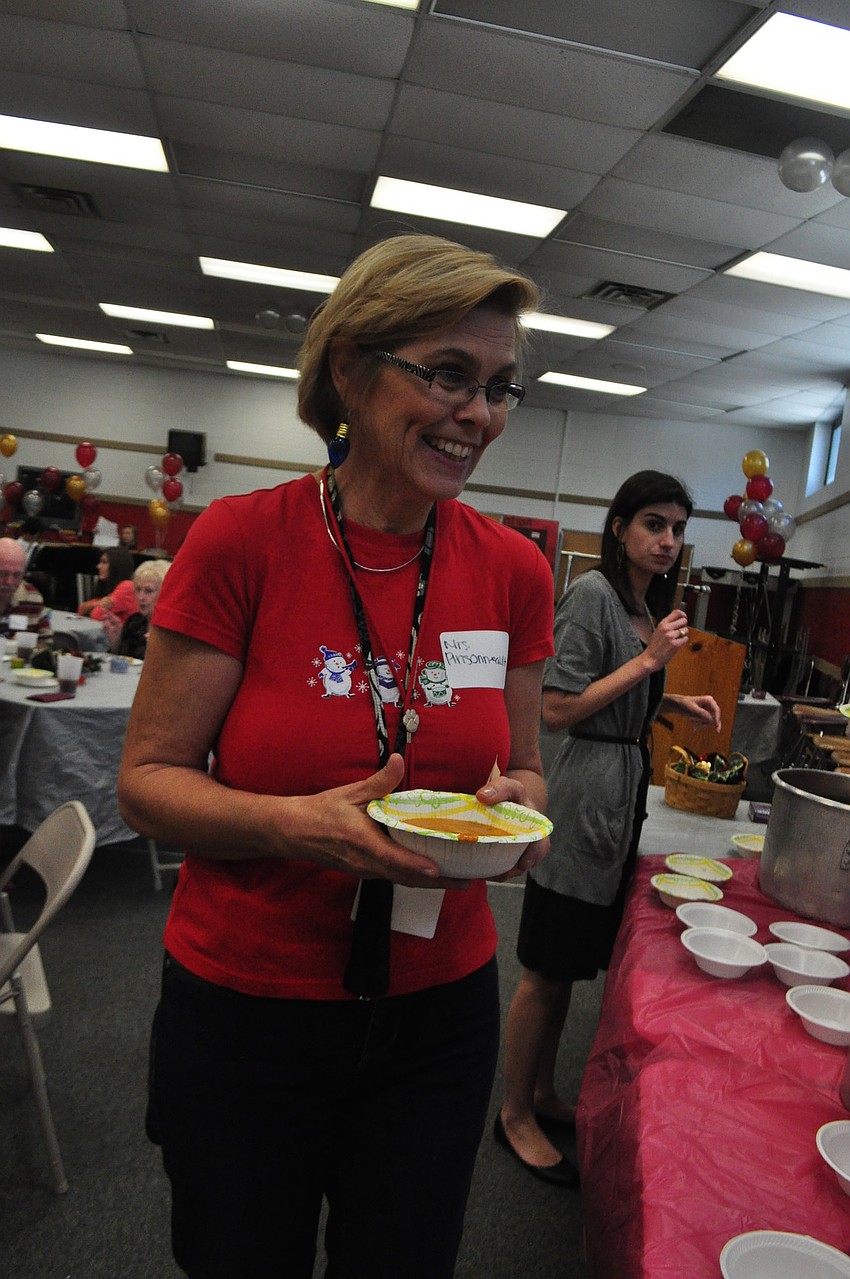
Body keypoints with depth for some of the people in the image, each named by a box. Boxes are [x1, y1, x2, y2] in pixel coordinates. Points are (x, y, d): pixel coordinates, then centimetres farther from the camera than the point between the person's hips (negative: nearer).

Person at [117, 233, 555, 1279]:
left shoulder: (515, 572, -6)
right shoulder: (241, 540, -15)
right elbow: (146, 779, -11)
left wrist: (518, 804, -16)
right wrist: (293, 822, -28)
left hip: (439, 1007, 3)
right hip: (243, 1005, -2)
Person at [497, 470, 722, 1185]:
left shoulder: (647, 603, 14)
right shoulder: (593, 593, -15)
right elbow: (558, 710, -20)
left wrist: (673, 702, 8)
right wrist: (650, 659, -18)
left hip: (625, 789, 9)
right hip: (588, 794, -9)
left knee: (568, 967, 19)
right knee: (548, 972, 4)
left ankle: (544, 1094, 35)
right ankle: (516, 1113, 22)